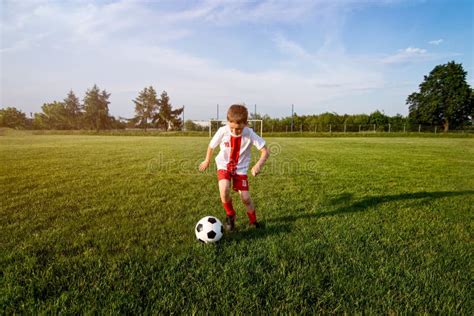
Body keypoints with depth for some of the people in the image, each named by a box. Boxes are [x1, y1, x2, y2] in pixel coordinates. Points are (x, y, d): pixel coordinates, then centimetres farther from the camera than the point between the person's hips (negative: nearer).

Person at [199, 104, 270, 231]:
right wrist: (207, 161, 14)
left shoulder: (249, 134, -22)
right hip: (224, 165, 0)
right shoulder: (223, 131, -20)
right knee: (224, 190, -24)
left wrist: (259, 164, -39)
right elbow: (212, 145, -1)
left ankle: (253, 221, 23)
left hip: (240, 168, 0)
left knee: (245, 197, -6)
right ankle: (230, 215, 5)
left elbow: (265, 151, -20)